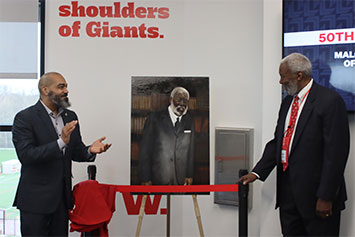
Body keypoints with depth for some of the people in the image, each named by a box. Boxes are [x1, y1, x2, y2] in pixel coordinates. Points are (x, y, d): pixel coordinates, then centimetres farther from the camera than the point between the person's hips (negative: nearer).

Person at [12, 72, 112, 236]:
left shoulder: (70, 117, 10)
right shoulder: (24, 118, -10)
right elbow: (25, 156, -20)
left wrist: (90, 150, -9)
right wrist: (61, 142, -29)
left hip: (62, 197, 6)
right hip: (36, 200, -6)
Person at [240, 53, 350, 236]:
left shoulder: (330, 101, -12)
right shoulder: (287, 102, 13)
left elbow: (336, 152, -16)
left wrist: (326, 197, -17)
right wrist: (257, 172, 7)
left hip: (315, 192, -7)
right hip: (288, 193, 7)